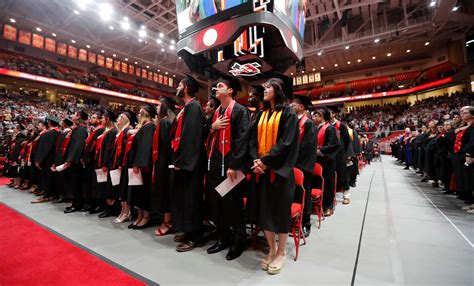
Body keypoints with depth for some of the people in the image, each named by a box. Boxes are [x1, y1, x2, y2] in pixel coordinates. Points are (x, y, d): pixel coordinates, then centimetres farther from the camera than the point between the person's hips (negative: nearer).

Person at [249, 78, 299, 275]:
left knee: (280, 210, 4)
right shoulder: (261, 115, 15)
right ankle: (271, 249, 26)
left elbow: (286, 142, -13)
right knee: (265, 209, 10)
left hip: (279, 169, -6)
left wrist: (266, 161, -17)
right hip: (262, 168, 6)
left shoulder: (288, 114, -3)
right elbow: (254, 139, 10)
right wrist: (256, 159, -7)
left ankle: (281, 253, 21)